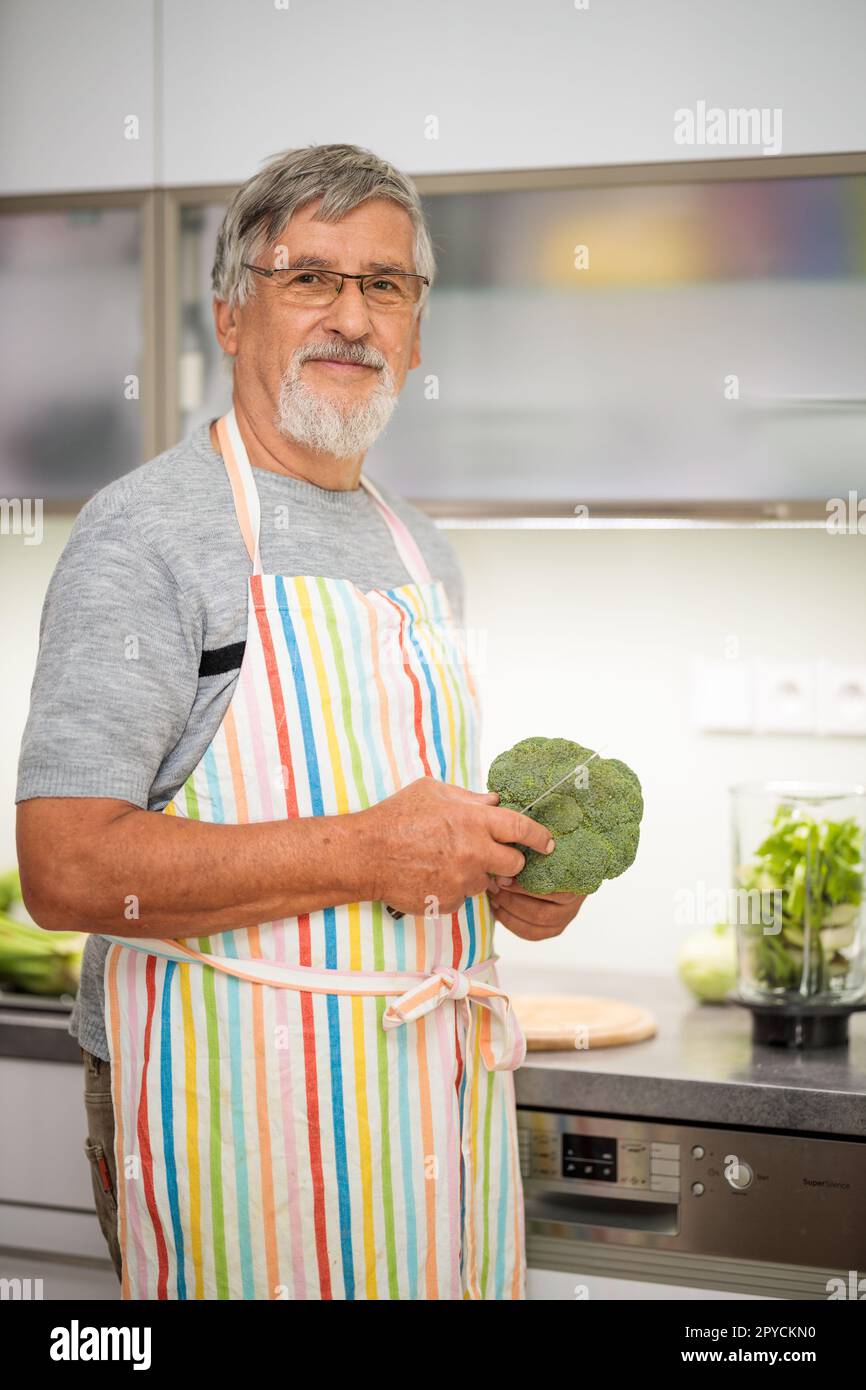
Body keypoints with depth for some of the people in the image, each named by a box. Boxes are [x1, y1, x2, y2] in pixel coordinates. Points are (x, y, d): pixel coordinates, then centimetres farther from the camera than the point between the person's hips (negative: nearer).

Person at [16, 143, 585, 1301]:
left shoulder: (421, 551, 17)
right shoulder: (146, 532, -9)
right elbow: (67, 868, -19)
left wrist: (501, 873, 5)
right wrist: (364, 853, -21)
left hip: (430, 1091, 7)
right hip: (240, 1106, -7)